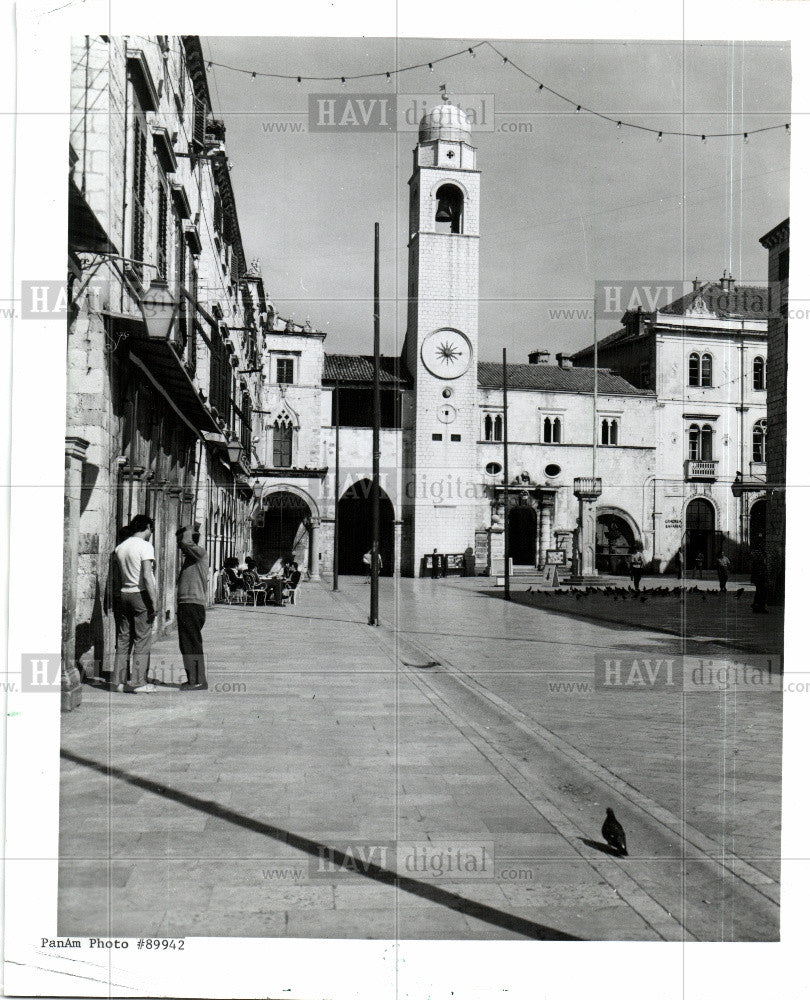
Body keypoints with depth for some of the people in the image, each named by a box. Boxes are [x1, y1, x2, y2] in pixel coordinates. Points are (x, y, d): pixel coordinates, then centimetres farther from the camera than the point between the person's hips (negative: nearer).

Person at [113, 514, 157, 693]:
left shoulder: (120, 547, 12)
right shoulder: (145, 546, -10)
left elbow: (117, 577, 15)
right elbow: (147, 576, -17)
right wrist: (154, 602, -15)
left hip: (124, 594, 7)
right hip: (141, 595, -7)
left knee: (123, 639, 10)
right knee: (142, 640, -3)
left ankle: (119, 680, 13)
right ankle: (138, 682, -3)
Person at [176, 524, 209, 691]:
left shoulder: (200, 552, -9)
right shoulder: (189, 557, 21)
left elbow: (186, 542, -27)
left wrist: (190, 530, -8)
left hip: (193, 605, -10)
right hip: (185, 606, 10)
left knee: (192, 645, -8)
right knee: (186, 644, 13)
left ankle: (199, 681, -5)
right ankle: (192, 679, 19)